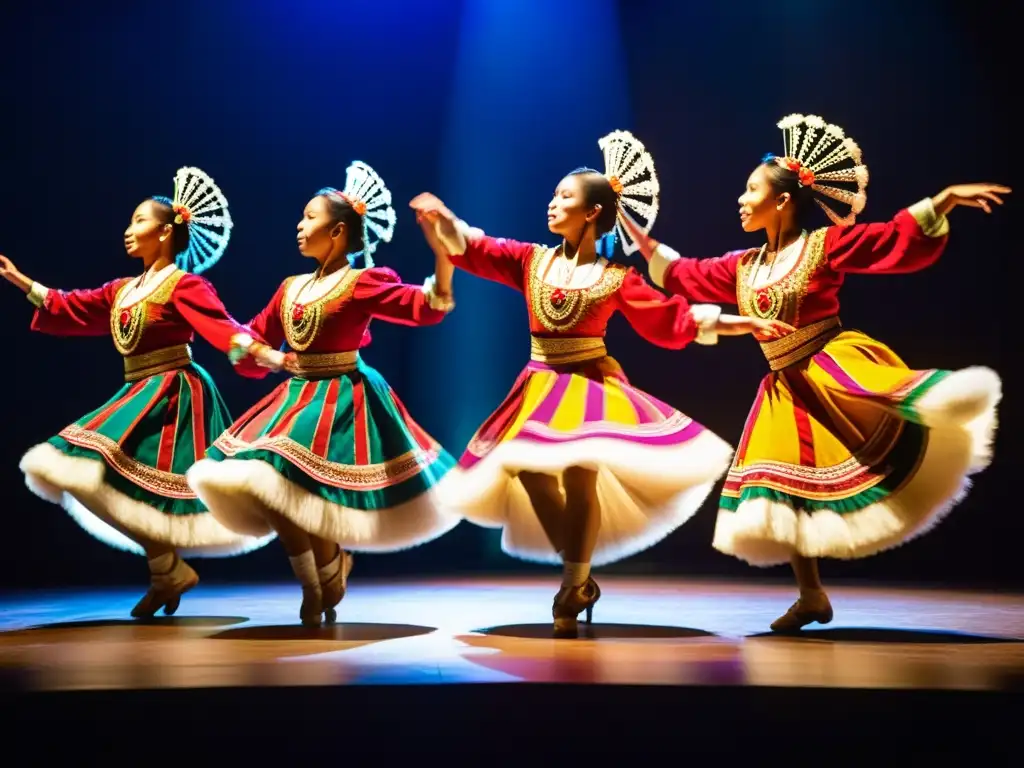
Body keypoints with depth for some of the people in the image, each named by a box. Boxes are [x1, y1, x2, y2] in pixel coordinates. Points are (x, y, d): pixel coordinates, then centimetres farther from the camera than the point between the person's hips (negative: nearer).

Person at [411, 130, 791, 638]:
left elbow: (671, 320, -1)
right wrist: (442, 220, -18)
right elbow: (474, 250, 1)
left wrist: (732, 322, -9)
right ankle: (580, 578, 10)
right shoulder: (532, 260, 7)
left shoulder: (617, 279, 0)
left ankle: (571, 590, 2)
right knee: (531, 473, -8)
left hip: (591, 386, -3)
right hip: (540, 386, 4)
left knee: (580, 476, -15)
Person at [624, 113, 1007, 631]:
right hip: (787, 389, 5)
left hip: (837, 366, -5)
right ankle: (812, 597, 16)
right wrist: (630, 227, 20)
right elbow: (679, 274, 19)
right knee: (778, 494, 5)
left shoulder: (826, 244, -6)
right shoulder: (743, 267, 10)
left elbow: (898, 239, -11)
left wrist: (946, 199, -23)